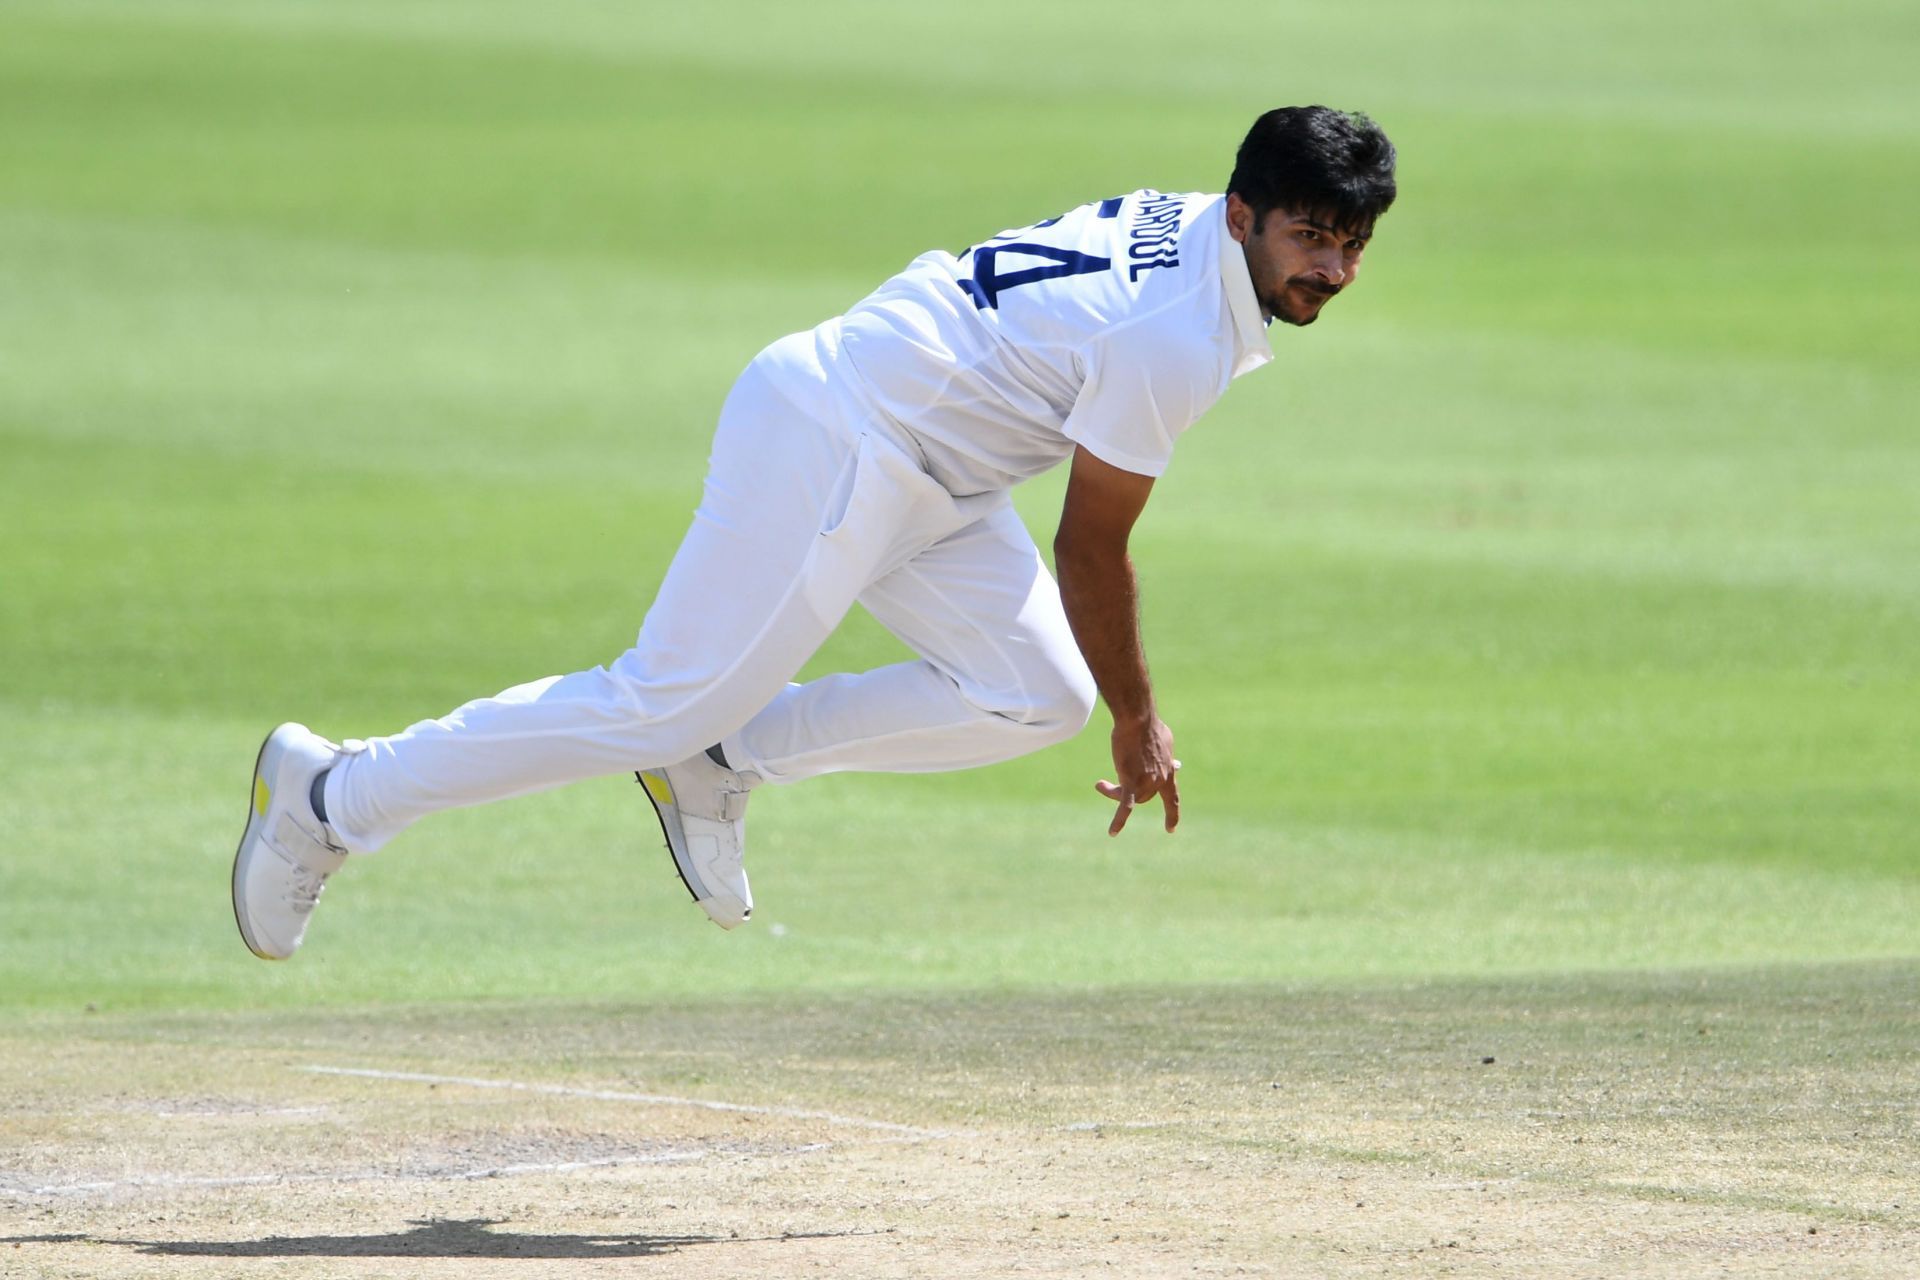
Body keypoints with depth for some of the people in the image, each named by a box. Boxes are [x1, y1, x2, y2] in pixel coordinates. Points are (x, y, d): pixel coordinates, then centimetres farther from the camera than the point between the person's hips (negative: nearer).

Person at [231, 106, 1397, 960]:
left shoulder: (1186, 226, 4)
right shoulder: (1170, 344, -25)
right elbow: (1091, 553, -18)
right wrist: (1141, 722, -5)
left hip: (928, 477, 10)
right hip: (831, 452, -10)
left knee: (1036, 696, 2)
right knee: (665, 703, -5)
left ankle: (722, 761, 7)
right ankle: (332, 797, 4)